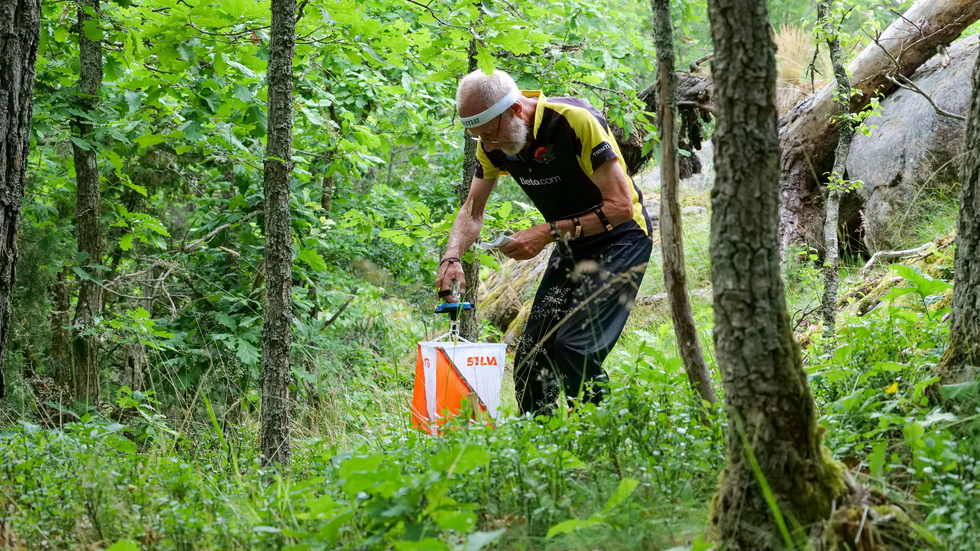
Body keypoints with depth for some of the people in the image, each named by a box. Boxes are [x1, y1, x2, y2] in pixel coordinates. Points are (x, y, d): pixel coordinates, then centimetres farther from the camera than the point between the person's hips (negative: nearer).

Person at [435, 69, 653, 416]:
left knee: (575, 347, -21)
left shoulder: (575, 121, -28)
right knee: (532, 354, 1)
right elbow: (472, 211, 3)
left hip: (620, 239, -7)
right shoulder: (493, 144, -7)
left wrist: (548, 233, -29)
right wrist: (452, 257, -17)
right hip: (572, 245, 7)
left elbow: (621, 207, -26)